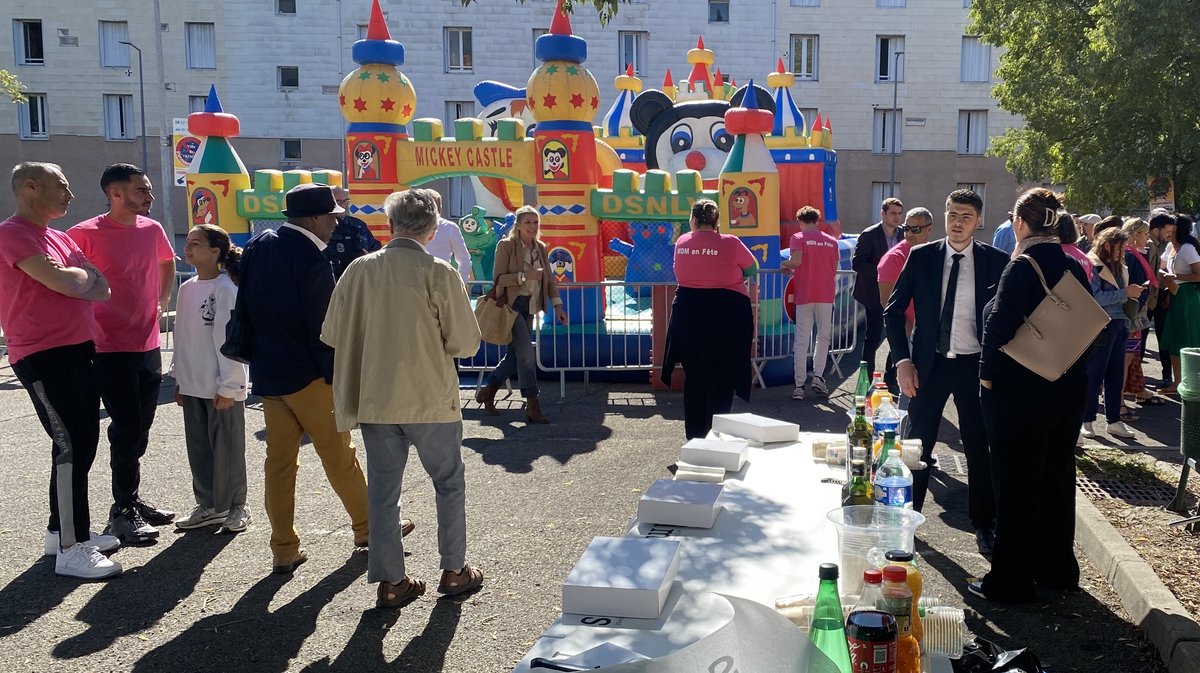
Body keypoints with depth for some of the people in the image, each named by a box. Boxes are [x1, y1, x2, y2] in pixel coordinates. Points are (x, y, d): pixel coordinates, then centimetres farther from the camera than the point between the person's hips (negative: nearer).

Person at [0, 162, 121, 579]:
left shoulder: (59, 239, 18)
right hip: (43, 357, -9)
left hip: (78, 352, 9)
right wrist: (81, 274, 1)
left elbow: (101, 289, 11)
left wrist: (70, 280, -8)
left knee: (83, 442, 13)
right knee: (71, 446, -12)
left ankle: (62, 529, 26)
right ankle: (71, 550, -7)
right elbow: (61, 281, -20)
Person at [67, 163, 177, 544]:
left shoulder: (152, 230, 6)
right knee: (126, 428, -3)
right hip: (111, 349, -6)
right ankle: (123, 511, 8)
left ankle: (132, 499, 27)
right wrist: (88, 324, -7)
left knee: (140, 429, 14)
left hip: (149, 345, 6)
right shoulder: (85, 234, -12)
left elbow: (167, 264, 26)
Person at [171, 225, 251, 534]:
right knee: (198, 446, 13)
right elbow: (182, 336, 15)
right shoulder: (186, 288, 9)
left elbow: (228, 339, -15)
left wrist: (228, 387, -15)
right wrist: (179, 378, 15)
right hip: (192, 385, 7)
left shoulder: (225, 289, -13)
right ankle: (208, 505, 25)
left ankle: (235, 507, 17)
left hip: (222, 386, -7)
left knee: (227, 447, 4)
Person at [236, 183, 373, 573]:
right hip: (307, 374, -7)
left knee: (279, 460, 10)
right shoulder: (310, 257, -18)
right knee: (338, 453, 8)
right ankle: (366, 527, 23)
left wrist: (259, 353, 17)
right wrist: (337, 374, -7)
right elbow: (324, 325, -17)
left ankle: (284, 550, 15)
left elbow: (244, 309, 9)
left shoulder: (257, 247, 5)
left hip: (266, 372, 7)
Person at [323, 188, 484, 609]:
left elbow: (332, 334, 2)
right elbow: (466, 343, -11)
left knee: (382, 490, 12)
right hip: (431, 400, -3)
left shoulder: (359, 270, -3)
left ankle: (389, 582, 19)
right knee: (449, 484, 15)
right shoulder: (439, 273, -12)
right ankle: (454, 570, 24)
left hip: (374, 400, 3)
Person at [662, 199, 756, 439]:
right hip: (726, 314, -3)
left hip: (688, 314, 3)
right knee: (721, 379, 7)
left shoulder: (681, 243, 0)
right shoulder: (730, 243, -10)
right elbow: (753, 270, 5)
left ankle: (694, 436, 21)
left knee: (693, 377, 14)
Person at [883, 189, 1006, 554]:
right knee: (919, 442, 7)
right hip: (929, 363, 1)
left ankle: (984, 524, 23)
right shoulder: (921, 257, -1)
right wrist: (903, 360, -6)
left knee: (980, 446, 8)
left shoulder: (996, 261, -3)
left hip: (976, 365, 0)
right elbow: (893, 310, 2)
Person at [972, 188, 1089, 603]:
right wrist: (1069, 370, 18)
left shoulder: (1023, 267, -16)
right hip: (1068, 391, 7)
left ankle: (1011, 580, 10)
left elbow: (999, 325, -20)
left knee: (1016, 485, 1)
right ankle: (1057, 569, 31)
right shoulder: (1074, 269, 5)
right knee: (1057, 479, 18)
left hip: (1020, 393, -7)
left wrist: (988, 375, -9)